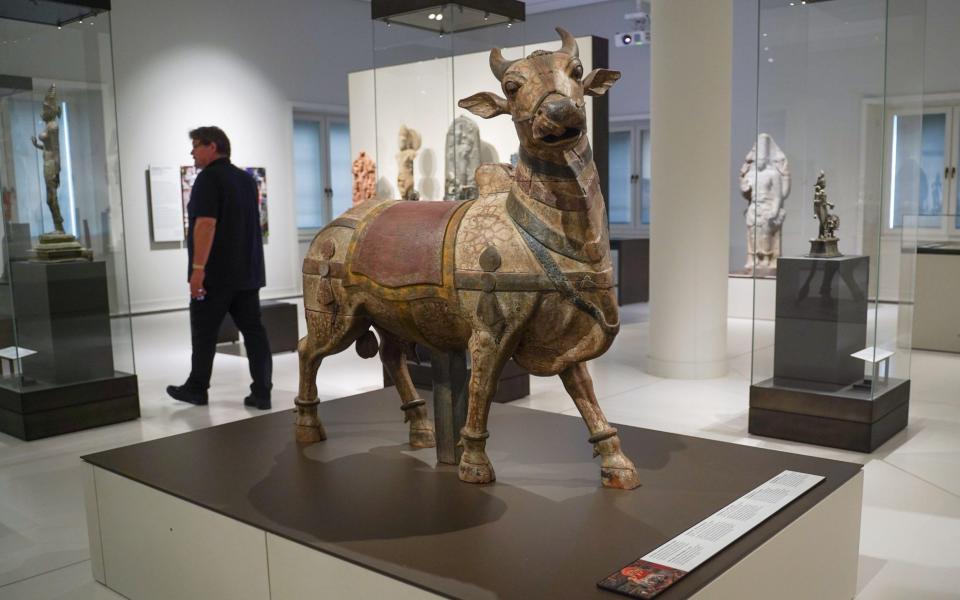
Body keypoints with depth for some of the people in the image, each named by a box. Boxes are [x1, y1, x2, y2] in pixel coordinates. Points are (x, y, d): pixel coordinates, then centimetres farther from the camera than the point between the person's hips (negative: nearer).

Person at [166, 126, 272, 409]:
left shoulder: (209, 178, -11)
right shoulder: (247, 179, 15)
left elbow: (206, 224, -21)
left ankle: (196, 388, 18)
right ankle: (261, 392, 2)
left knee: (203, 332, 7)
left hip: (216, 273, -7)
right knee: (253, 330, 3)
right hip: (248, 272, 7)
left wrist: (198, 268, -22)